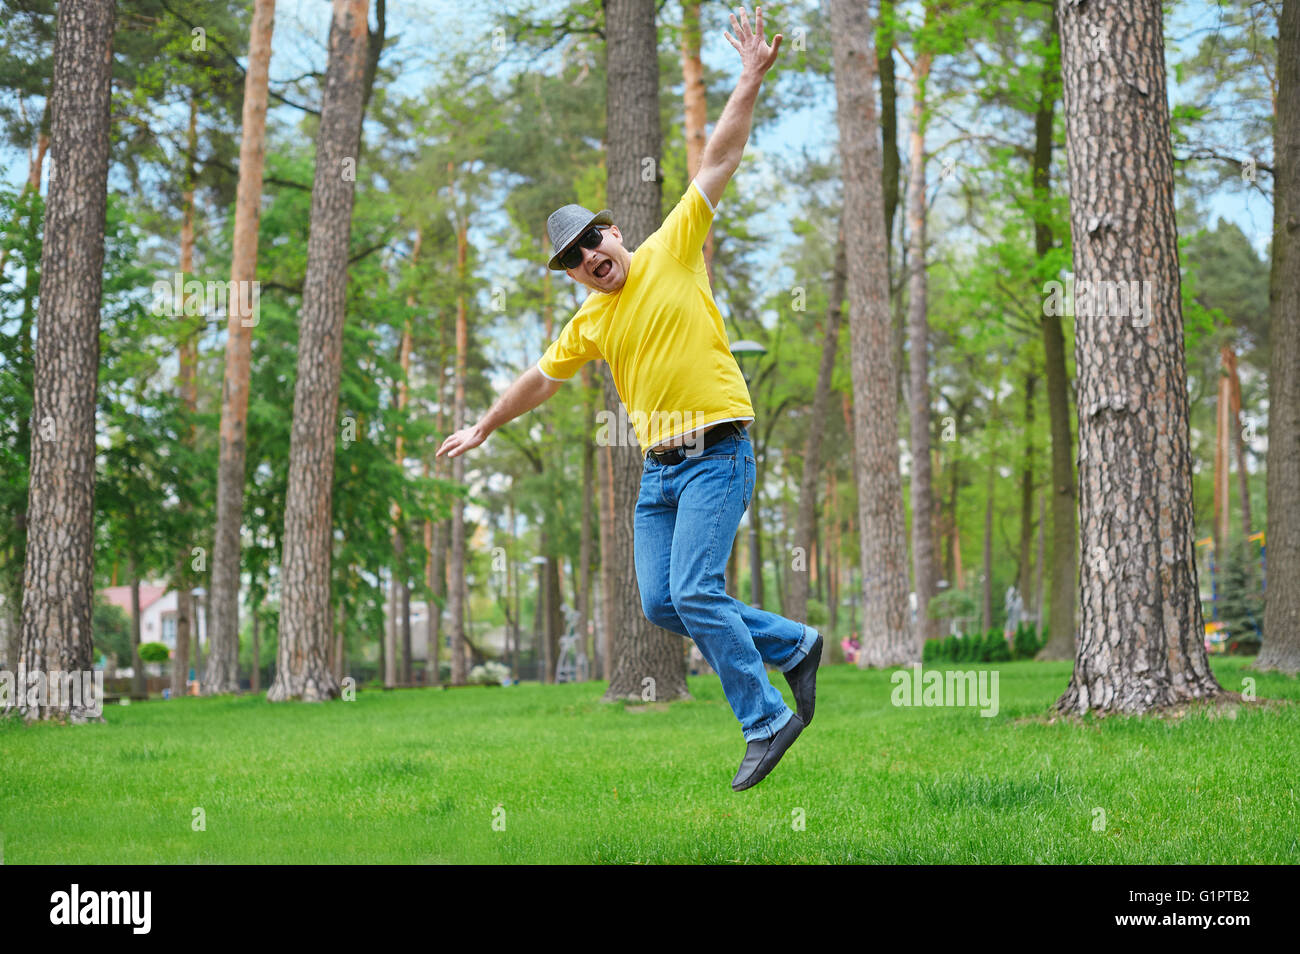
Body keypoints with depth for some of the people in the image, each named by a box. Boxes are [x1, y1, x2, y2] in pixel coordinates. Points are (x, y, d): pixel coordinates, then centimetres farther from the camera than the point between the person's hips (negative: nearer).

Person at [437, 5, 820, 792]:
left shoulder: (675, 251, -1)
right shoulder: (588, 324, 12)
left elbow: (720, 162, -7)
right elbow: (541, 380, 26)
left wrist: (751, 82, -14)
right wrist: (486, 427, 34)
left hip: (716, 454, -7)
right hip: (658, 467, 7)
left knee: (695, 591, -16)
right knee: (660, 604, 2)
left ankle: (766, 719, -6)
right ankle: (793, 645, 17)